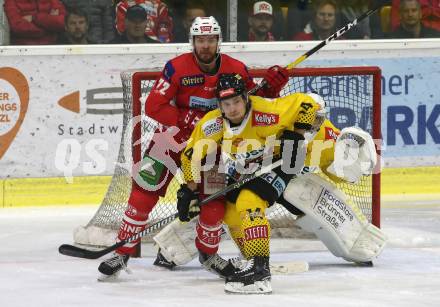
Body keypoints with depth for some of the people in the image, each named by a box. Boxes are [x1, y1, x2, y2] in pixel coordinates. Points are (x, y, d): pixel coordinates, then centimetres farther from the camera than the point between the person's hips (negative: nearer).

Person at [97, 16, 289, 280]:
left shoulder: (237, 70, -6)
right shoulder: (177, 68, -15)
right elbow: (154, 106, -17)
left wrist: (271, 88, -17)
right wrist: (187, 121, -26)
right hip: (174, 136, -2)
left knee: (214, 197, -3)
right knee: (145, 191, -11)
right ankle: (123, 252, -7)